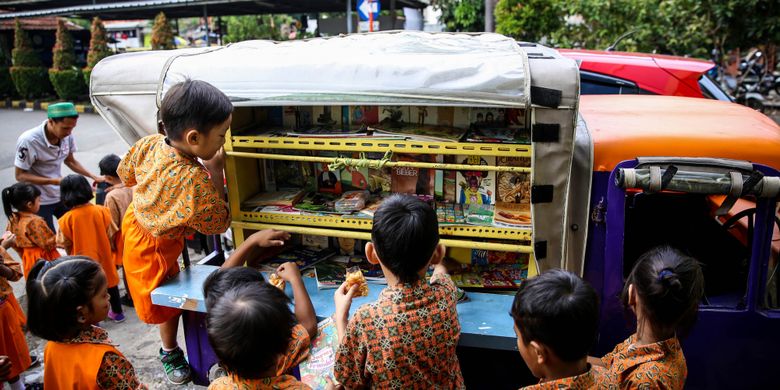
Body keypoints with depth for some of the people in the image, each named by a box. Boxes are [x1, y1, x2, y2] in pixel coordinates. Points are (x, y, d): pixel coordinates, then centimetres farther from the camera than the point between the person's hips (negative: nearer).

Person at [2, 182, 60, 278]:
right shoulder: (35, 221, -25)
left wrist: (23, 255, 22)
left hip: (28, 260, 8)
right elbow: (48, 244, -22)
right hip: (44, 259, -8)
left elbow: (14, 243, 11)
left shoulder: (13, 220, 0)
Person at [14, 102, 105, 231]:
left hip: (61, 195, 5)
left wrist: (93, 176, -1)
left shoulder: (67, 136, -11)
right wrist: (55, 181, -27)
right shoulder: (28, 141, -26)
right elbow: (20, 175, -18)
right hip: (39, 201, -5)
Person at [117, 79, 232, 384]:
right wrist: (215, 170, -25)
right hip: (156, 248, -8)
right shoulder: (195, 179, -40)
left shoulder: (148, 143, -18)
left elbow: (126, 176, 3)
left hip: (134, 224, 8)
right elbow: (218, 224, -23)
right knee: (169, 301, 16)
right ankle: (170, 354, 39)